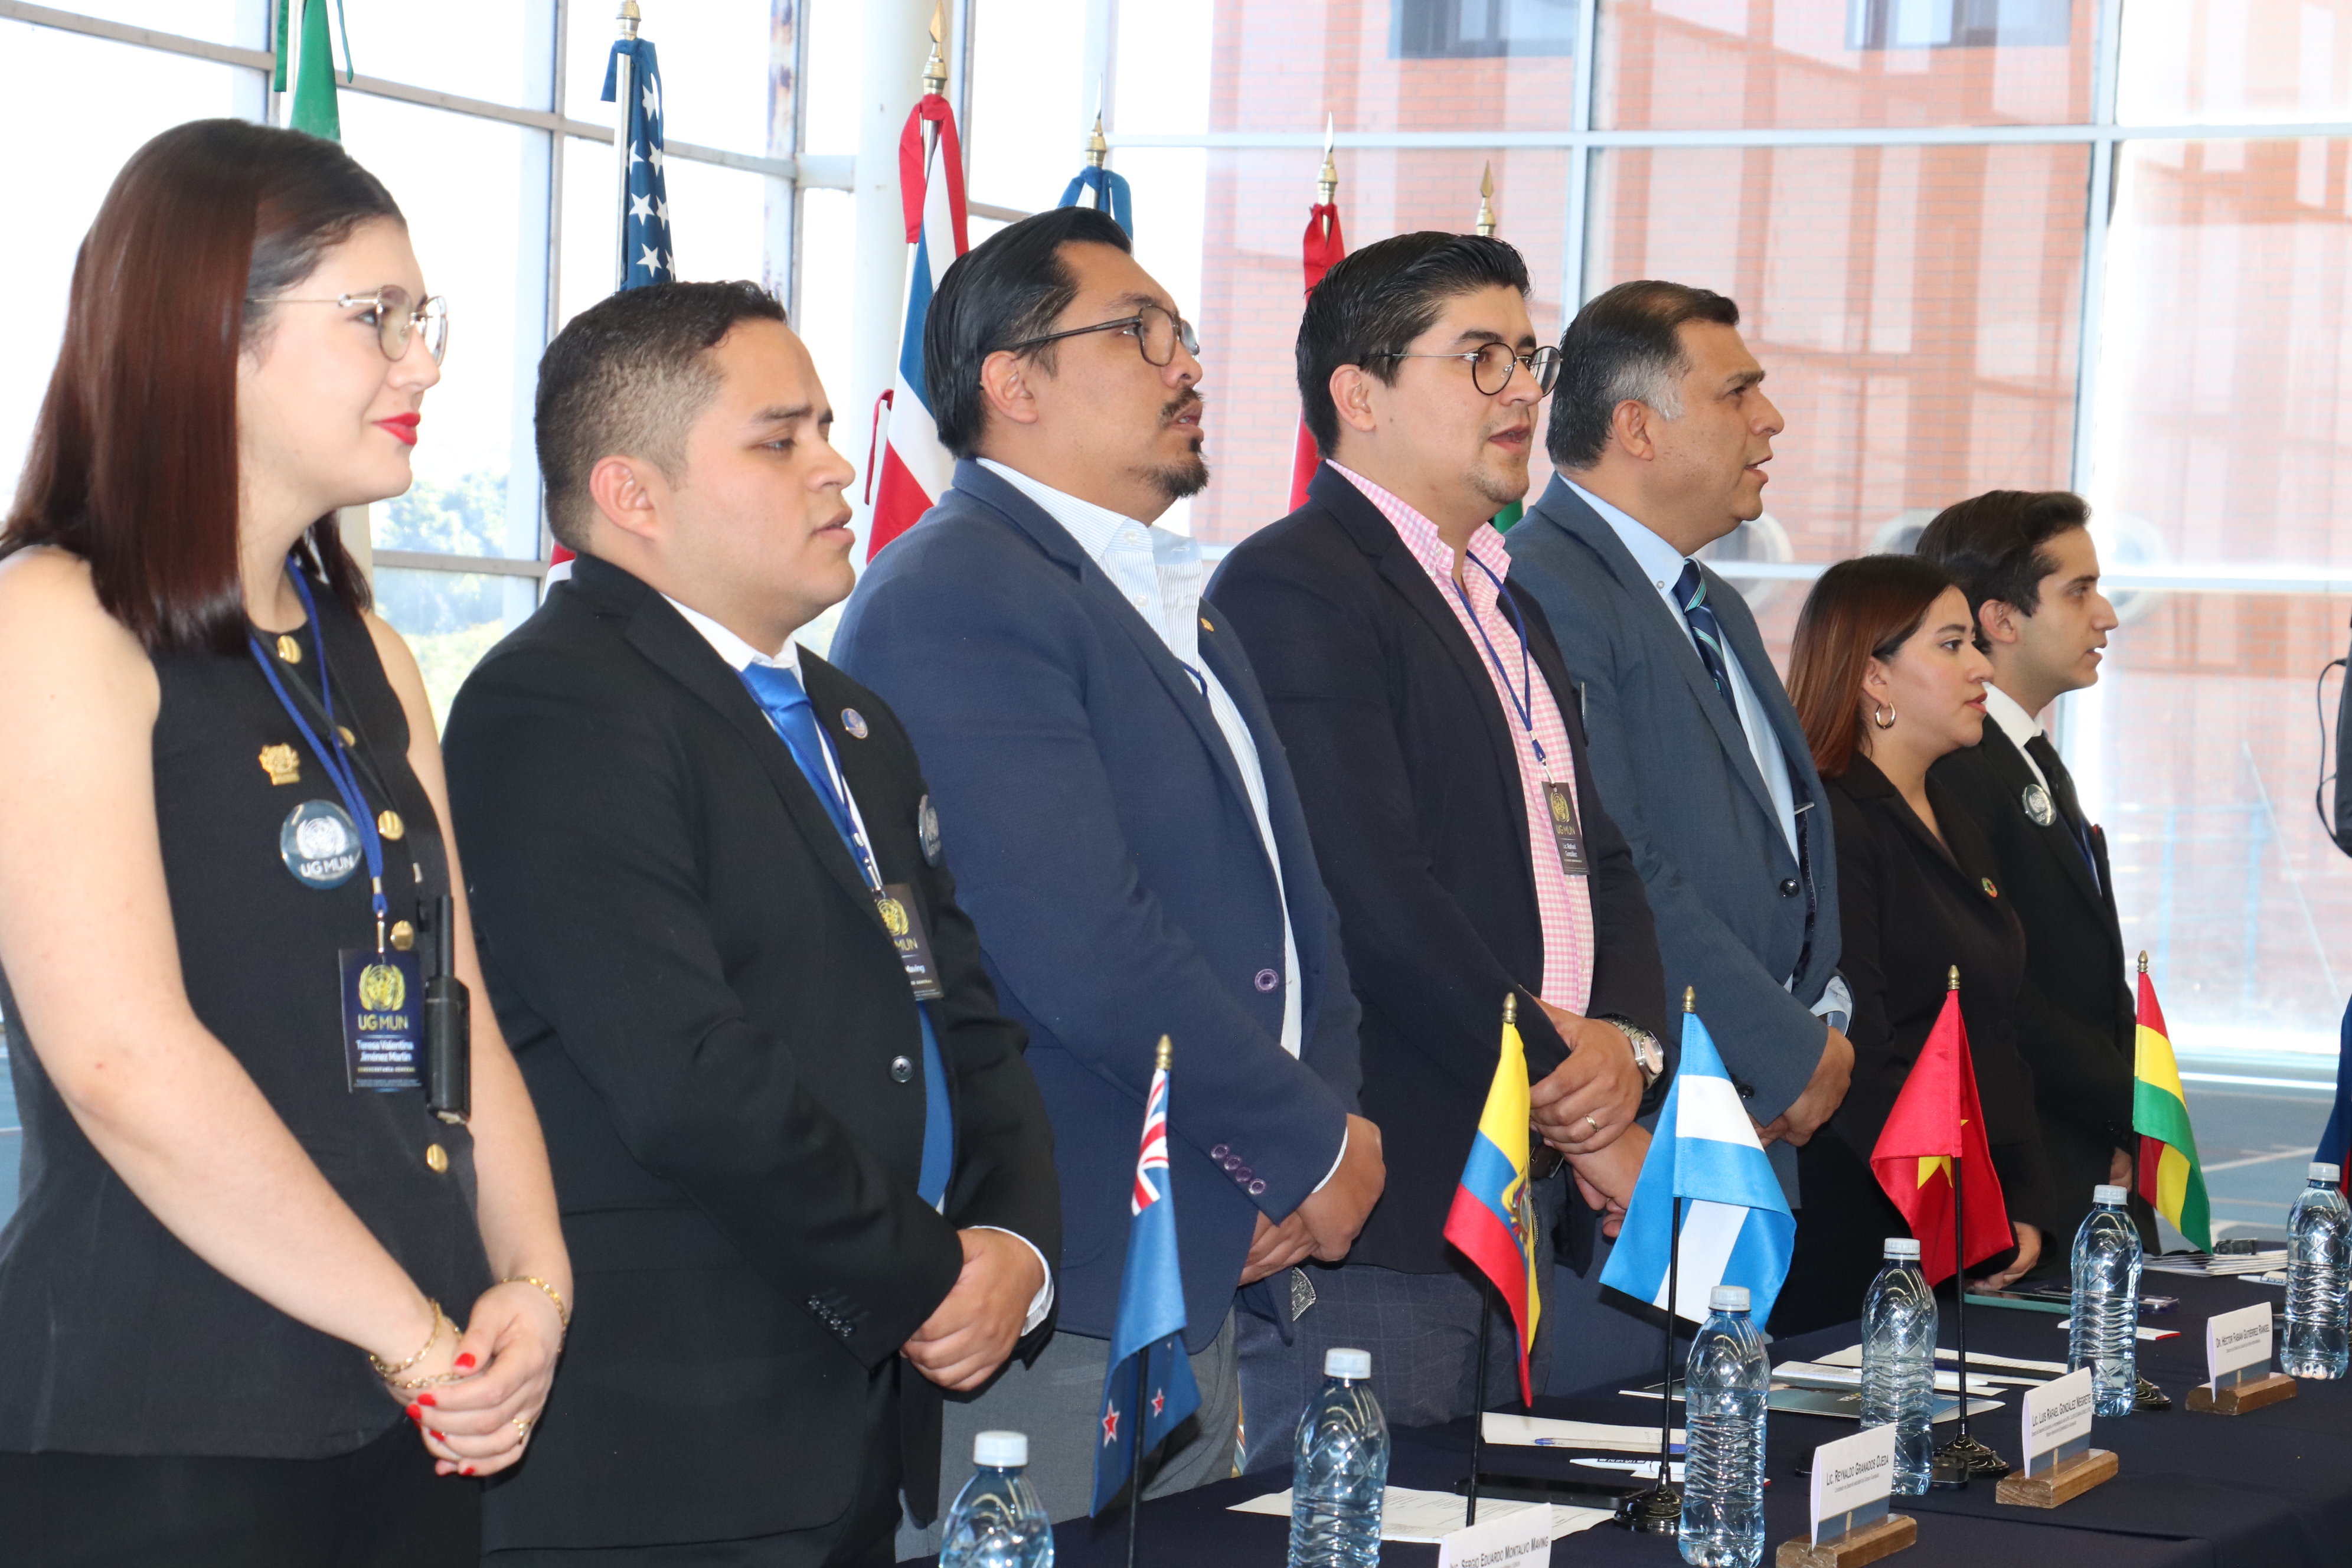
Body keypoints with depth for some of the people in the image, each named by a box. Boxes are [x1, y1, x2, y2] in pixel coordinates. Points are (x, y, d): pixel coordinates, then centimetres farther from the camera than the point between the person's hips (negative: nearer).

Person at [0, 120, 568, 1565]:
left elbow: (451, 1010, 12)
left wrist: (533, 1286, -5)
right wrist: (426, 1339, -15)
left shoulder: (367, 656, 17)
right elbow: (124, 1058, -19)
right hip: (149, 1448, -7)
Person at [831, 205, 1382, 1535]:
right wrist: (1311, 1147, -11)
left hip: (1206, 1280, 9)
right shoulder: (953, 600, -14)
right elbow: (1087, 952, -22)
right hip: (1058, 1306, -9)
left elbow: (1286, 885, 21)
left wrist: (1330, 1108, 1)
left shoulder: (1174, 601, 19)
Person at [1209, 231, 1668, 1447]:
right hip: (1377, 1207, -9)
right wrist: (1583, 1111, -12)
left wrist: (1627, 1044, -3)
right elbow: (1380, 900, -18)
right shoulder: (1291, 586, -10)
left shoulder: (1505, 604, 21)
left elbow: (1602, 862, 19)